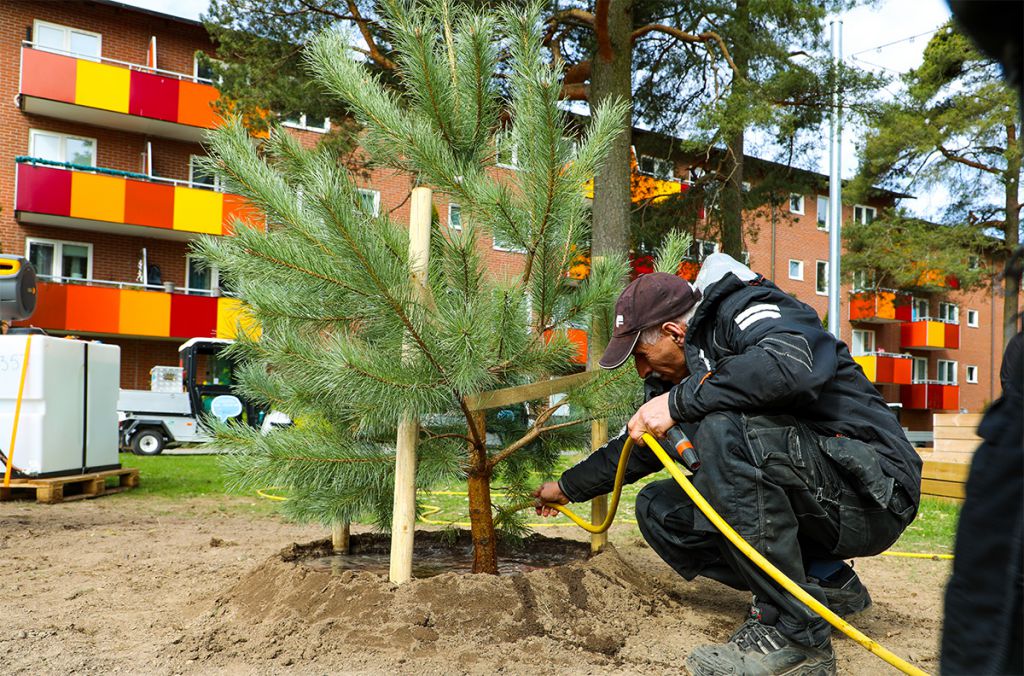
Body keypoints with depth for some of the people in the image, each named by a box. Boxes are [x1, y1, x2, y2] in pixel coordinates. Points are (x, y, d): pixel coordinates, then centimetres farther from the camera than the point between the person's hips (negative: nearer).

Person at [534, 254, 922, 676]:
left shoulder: (747, 310, -12)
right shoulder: (687, 370, 12)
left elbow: (795, 364, -36)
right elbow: (637, 446, 25)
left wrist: (679, 401, -28)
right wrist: (568, 487, 35)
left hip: (872, 493, -9)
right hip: (816, 506, 9)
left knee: (724, 429, -30)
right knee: (658, 510, 1)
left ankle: (792, 633, -21)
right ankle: (826, 585, 6)